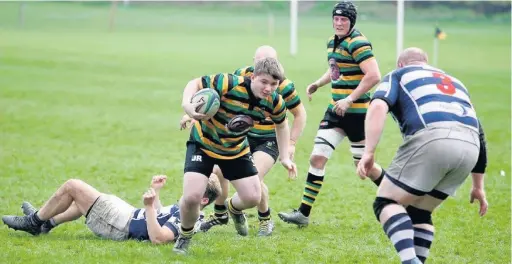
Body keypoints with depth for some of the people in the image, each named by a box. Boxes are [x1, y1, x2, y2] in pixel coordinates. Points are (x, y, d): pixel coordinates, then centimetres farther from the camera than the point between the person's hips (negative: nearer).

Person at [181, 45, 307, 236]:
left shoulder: (283, 86, -20)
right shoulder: (241, 75, -11)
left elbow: (300, 114, -7)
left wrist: (291, 143, -12)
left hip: (268, 141, -4)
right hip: (242, 136, 4)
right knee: (218, 172, -4)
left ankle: (265, 220, 4)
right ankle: (219, 214, 24)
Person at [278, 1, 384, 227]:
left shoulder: (358, 43, -16)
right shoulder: (332, 42, 11)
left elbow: (373, 75, -25)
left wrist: (349, 100, -25)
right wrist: (318, 84, 11)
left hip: (357, 112, -8)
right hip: (336, 109, 8)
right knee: (317, 158, 0)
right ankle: (303, 213, 2)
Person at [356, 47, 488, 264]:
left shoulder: (398, 75, 23)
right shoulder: (454, 82, 39)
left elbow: (378, 107, 1)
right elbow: (478, 135, 35)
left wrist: (369, 152, -6)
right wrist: (478, 186, 39)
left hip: (431, 140, -5)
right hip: (469, 148, 5)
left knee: (386, 203, 6)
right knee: (419, 212, 22)